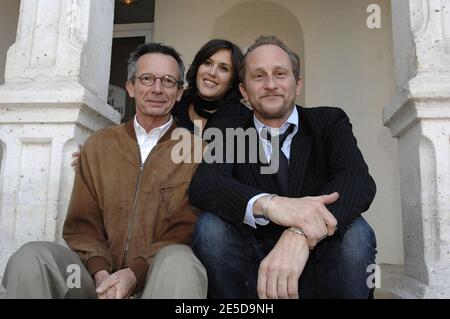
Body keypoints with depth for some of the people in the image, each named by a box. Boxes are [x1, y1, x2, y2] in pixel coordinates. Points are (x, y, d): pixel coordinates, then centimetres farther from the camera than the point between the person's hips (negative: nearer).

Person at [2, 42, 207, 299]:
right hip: (99, 277, 3)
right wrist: (100, 271, -11)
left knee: (178, 260, -35)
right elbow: (81, 223, 8)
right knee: (32, 256, -22)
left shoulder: (196, 151, 1)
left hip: (161, 276, -3)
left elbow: (186, 230, -4)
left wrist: (134, 274, -17)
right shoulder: (98, 145, 12)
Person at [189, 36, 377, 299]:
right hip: (254, 269, 1)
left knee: (355, 232, -29)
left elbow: (358, 180, -18)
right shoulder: (229, 134, 3)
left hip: (319, 265, 0)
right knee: (210, 226, -25)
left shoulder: (329, 122, 1)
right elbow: (202, 185, -16)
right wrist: (268, 203, -36)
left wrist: (300, 235, -37)